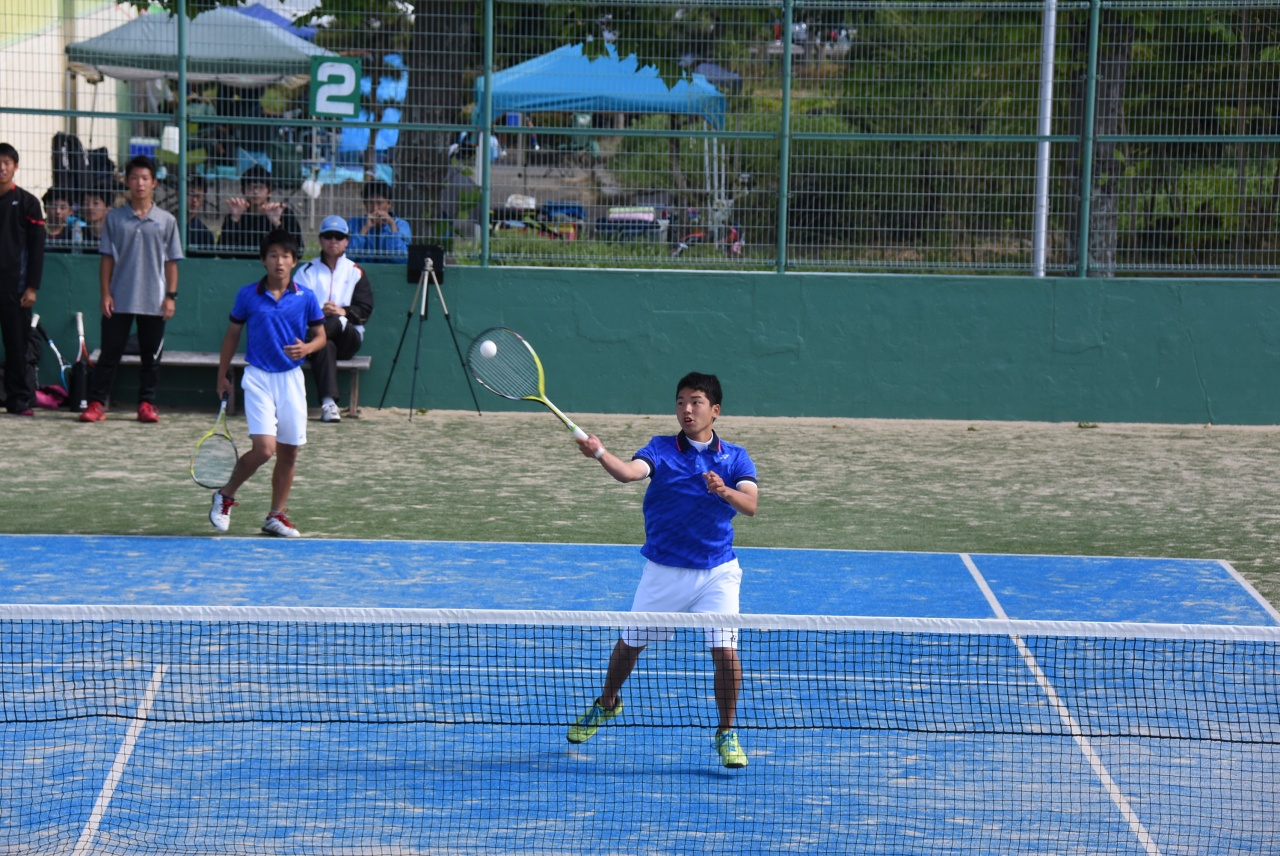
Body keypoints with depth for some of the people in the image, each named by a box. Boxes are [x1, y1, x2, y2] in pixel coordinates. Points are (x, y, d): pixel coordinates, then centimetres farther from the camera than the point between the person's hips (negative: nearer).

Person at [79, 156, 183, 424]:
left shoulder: (166, 221, 4)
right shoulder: (114, 218, 4)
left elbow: (171, 262, 6)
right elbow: (106, 259, 4)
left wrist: (171, 296, -2)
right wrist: (105, 293, -3)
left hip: (154, 302, 0)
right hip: (119, 301, 0)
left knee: (151, 356, 5)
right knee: (110, 353, 0)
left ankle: (147, 404, 13)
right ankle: (97, 403, 2)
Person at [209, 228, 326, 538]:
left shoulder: (306, 298, 1)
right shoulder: (248, 295, -1)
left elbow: (320, 336, 7)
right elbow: (232, 334, 9)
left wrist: (306, 348, -15)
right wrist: (222, 375, 9)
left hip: (291, 379, 3)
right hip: (258, 377, -3)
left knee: (289, 451, 5)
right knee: (264, 448, -15)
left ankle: (277, 515, 19)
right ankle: (226, 495, 7)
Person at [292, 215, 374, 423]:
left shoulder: (355, 272, 13)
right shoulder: (307, 271, 13)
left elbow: (365, 310, 2)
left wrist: (342, 312, -18)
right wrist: (318, 313, -19)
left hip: (347, 338, 1)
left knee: (335, 322, -35)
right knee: (324, 347, -37)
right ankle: (328, 403, -48)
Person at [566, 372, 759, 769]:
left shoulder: (735, 457, 0)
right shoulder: (661, 449, -3)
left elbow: (750, 504, -15)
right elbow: (629, 471, -24)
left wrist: (725, 491, -36)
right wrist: (599, 453, -45)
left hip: (717, 570, -1)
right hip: (664, 570, 1)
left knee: (725, 651, -13)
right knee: (631, 643, 13)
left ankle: (727, 733, 7)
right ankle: (607, 703, 42)